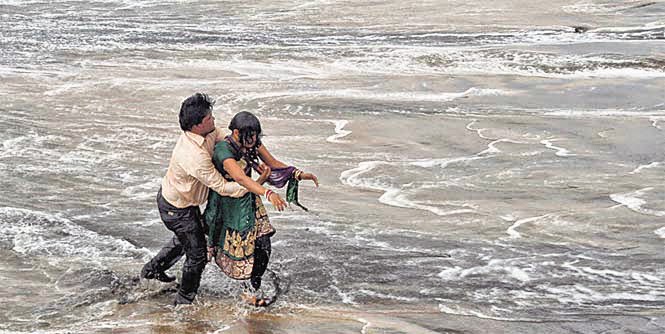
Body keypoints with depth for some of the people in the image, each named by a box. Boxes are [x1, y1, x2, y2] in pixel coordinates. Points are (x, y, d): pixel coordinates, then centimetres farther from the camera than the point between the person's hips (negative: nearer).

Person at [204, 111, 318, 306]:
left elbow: (273, 163, 2)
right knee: (235, 250, 5)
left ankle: (254, 290, 18)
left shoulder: (252, 143, -8)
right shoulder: (224, 151, -31)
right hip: (228, 204, -6)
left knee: (263, 247, 0)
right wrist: (268, 194, -59)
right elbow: (241, 178, -46)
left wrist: (299, 174, -11)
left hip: (249, 200, 6)